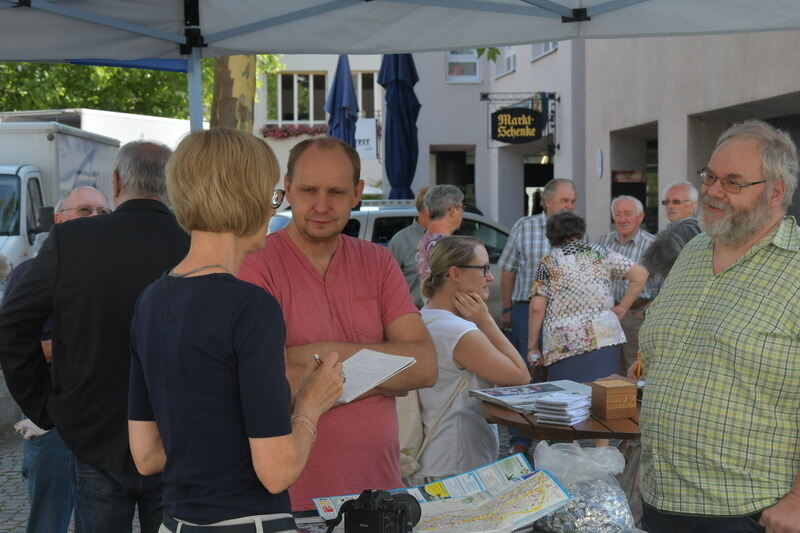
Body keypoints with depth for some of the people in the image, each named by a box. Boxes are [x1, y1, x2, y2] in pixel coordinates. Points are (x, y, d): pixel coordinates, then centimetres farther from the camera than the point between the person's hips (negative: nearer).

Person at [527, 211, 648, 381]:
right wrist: (622, 308, 11)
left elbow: (537, 308, -1)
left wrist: (532, 346, 5)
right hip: (603, 338, 2)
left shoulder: (548, 262, 6)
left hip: (562, 346, -2)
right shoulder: (599, 253, 12)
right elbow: (640, 274, 6)